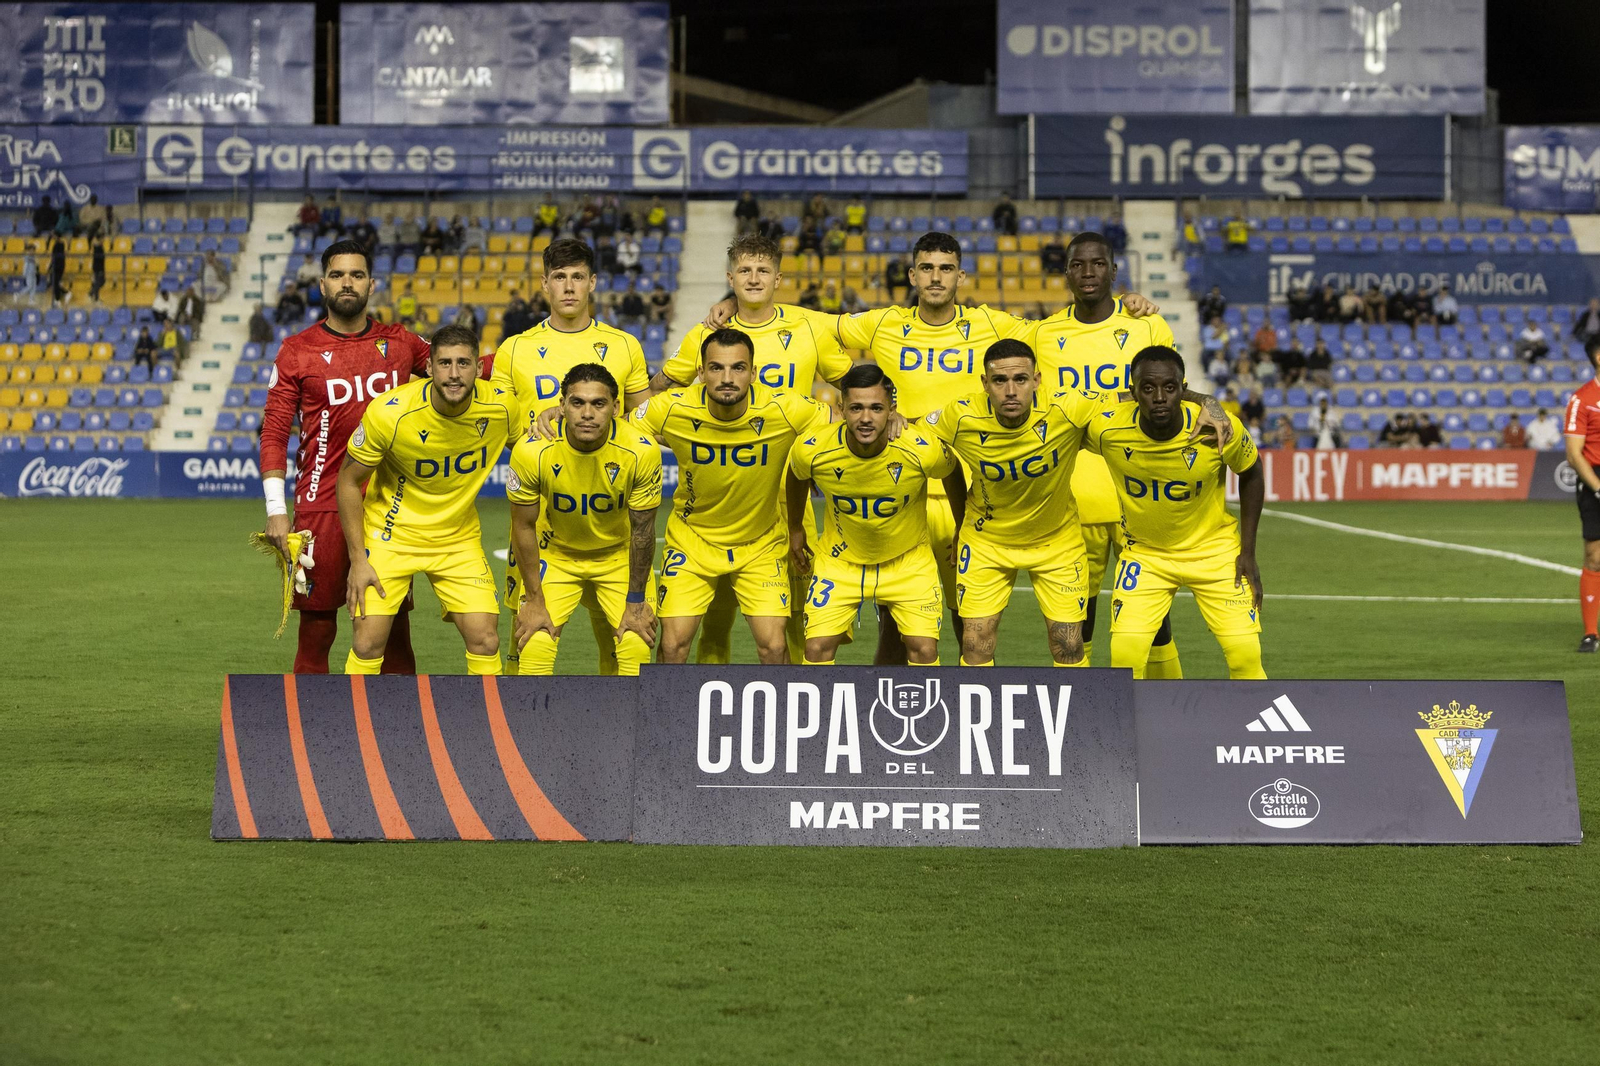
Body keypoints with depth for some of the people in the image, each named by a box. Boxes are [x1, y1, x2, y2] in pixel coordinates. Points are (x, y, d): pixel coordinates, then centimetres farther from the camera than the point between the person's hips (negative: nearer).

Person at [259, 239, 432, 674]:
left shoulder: (400, 344, 9)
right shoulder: (297, 351, 2)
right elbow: (274, 433, 1)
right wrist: (276, 511, -7)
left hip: (389, 508, 2)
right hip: (322, 508, -2)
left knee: (393, 629, 5)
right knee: (316, 628, -1)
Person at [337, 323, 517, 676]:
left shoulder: (501, 408, -16)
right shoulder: (389, 413, -24)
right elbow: (349, 479, -10)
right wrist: (357, 559, -12)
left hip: (459, 539, 2)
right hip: (392, 536, -2)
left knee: (485, 641, -7)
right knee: (367, 645, -7)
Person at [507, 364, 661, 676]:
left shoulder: (641, 451, -27)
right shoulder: (531, 451, -27)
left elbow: (642, 529, -13)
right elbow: (524, 525, -12)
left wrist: (636, 601, -8)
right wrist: (534, 600, -9)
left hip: (619, 555, 0)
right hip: (554, 554, 0)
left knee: (636, 646, -10)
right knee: (533, 646, -11)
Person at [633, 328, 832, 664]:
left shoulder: (784, 410, -22)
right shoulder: (671, 409, -20)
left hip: (762, 544, 0)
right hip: (692, 539, 0)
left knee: (773, 646, -9)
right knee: (673, 644, -8)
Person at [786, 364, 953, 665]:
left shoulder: (922, 452, -28)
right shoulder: (812, 452, -25)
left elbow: (953, 475, -4)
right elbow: (797, 476, 2)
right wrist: (795, 529, 13)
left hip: (909, 561, -1)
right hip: (840, 560, 1)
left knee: (924, 649, -9)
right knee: (817, 647, -8)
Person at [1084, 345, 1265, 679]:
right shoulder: (1106, 429, -23)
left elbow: (1251, 475, -3)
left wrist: (1248, 553, -3)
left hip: (1214, 549, 0)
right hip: (1143, 552, 0)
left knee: (1246, 655, -8)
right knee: (1125, 654, -14)